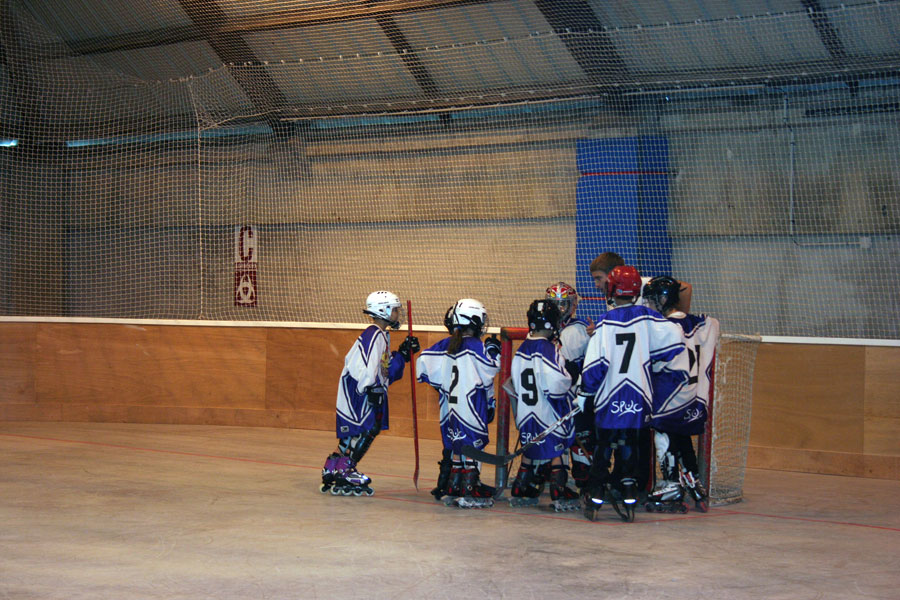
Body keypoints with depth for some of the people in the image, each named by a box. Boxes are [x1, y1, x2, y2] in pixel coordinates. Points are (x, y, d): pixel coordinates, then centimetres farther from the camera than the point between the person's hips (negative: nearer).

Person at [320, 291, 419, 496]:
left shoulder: (382, 336, 19)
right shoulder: (373, 335, -14)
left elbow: (386, 371, 19)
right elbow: (365, 366, -22)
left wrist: (403, 354, 13)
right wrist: (372, 390, -24)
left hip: (371, 393, 10)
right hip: (358, 392, -10)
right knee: (363, 431, -12)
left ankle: (331, 472, 16)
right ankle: (344, 474, -9)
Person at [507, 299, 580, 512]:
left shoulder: (522, 349, 6)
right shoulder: (548, 349, -17)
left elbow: (516, 382, 13)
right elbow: (557, 384, -25)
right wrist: (569, 381, -4)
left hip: (526, 412, 7)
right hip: (549, 414, -7)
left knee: (530, 450, 17)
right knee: (557, 451, 1)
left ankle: (521, 491, 20)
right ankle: (560, 495, 0)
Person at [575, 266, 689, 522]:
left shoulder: (605, 322, -6)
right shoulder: (646, 318, 0)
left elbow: (595, 363, -9)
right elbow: (674, 339, -6)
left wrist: (583, 395, -1)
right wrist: (676, 372, 10)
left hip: (609, 396, -2)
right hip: (638, 396, 2)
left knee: (604, 445, 7)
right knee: (629, 444, 11)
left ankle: (594, 499, 5)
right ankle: (628, 498, 7)